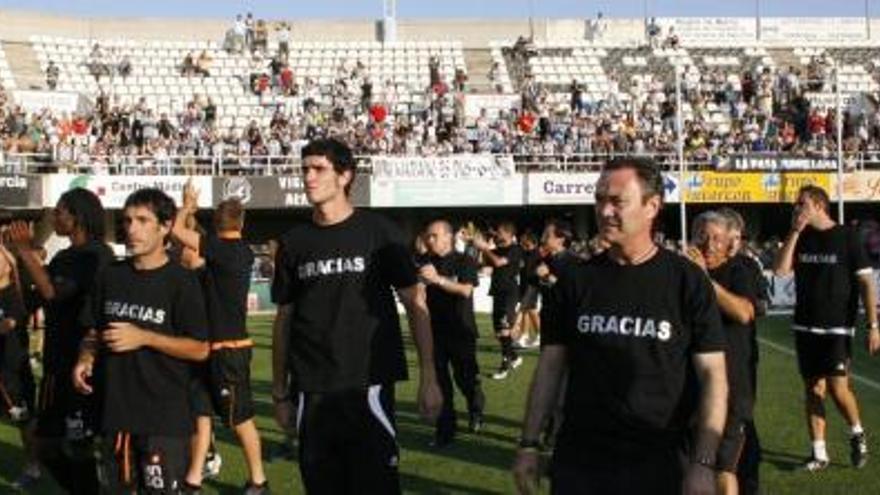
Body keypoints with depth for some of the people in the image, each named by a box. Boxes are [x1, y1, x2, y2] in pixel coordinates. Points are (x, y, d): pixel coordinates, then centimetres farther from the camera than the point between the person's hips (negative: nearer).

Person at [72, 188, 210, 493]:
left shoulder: (181, 281, -7)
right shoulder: (111, 276, 8)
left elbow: (200, 349, -9)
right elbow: (93, 332, 17)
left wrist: (143, 337, -17)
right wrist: (85, 360, -4)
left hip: (165, 415, -5)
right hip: (115, 408, 5)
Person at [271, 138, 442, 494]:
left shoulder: (377, 233, -2)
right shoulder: (294, 242, 7)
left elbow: (415, 305, -1)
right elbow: (284, 318, 13)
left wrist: (428, 377, -8)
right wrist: (279, 389, 11)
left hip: (369, 387, -3)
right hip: (313, 394, 3)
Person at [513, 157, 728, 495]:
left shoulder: (687, 281, -3)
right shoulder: (575, 280, 5)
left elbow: (712, 374, -5)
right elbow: (551, 366, 9)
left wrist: (703, 464, -14)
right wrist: (529, 444, 2)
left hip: (662, 465, -2)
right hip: (578, 463, 2)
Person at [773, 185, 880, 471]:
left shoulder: (846, 237, -6)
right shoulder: (800, 239, 7)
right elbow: (781, 270, -7)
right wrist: (795, 232, -10)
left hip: (838, 327, -5)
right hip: (805, 327, 5)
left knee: (837, 388, -12)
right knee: (813, 388, 7)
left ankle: (857, 433, 17)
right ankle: (819, 454, 15)